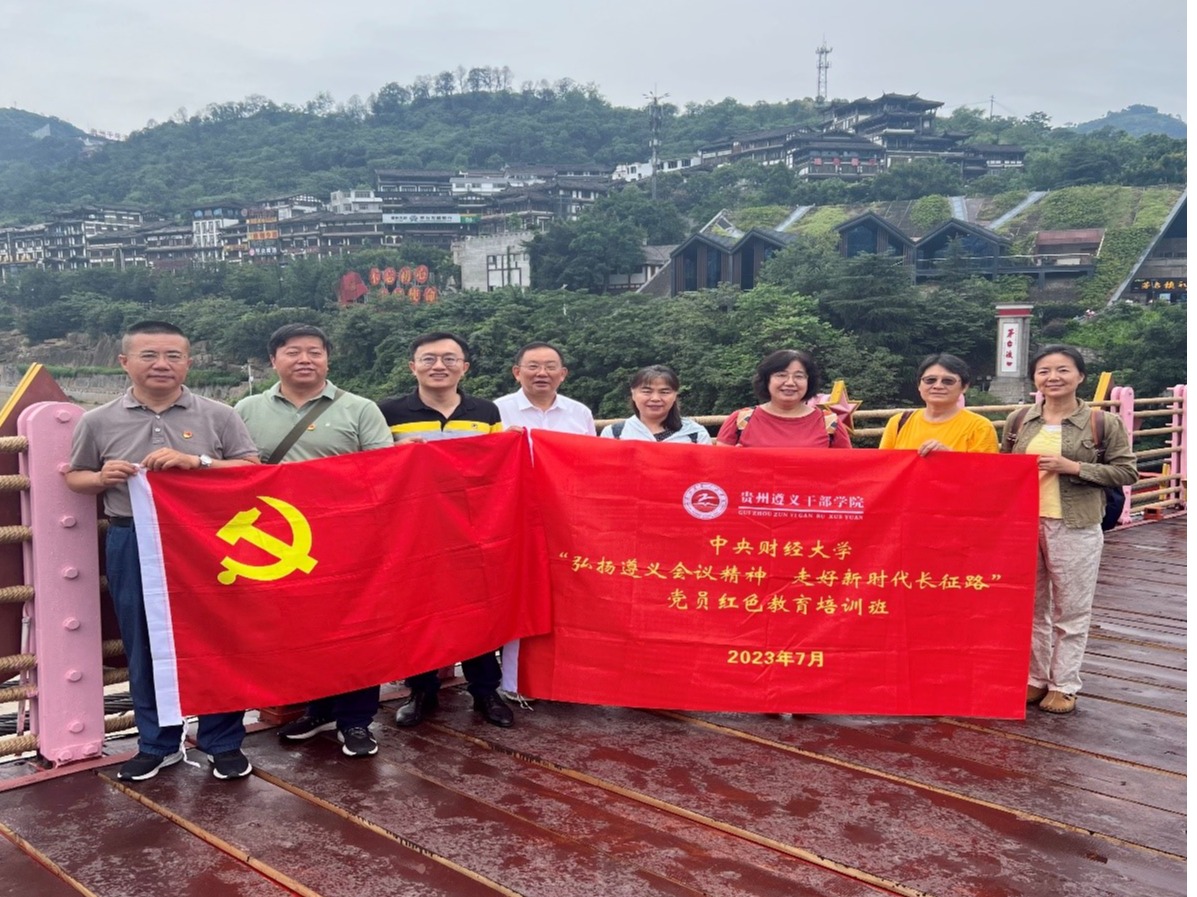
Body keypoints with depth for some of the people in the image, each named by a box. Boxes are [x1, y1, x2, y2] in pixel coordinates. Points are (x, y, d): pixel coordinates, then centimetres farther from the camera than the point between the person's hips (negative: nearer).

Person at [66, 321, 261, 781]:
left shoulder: (218, 416, 0)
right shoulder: (98, 422, 3)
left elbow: (253, 470, -2)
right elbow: (75, 477, 13)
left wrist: (197, 461, -16)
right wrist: (102, 478, -10)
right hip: (133, 546, 1)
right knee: (145, 648, 10)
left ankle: (224, 742, 20)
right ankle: (158, 744, 26)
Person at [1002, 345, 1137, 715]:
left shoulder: (1104, 422, -5)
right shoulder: (1018, 420, 4)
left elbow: (1126, 472, -5)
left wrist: (1073, 467, -16)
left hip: (1075, 529, -3)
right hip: (1023, 524, 3)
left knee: (1071, 611, 7)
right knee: (1032, 607, 13)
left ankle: (1064, 685, 20)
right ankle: (1035, 679, 26)